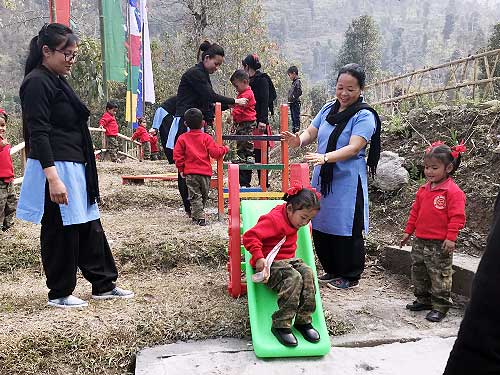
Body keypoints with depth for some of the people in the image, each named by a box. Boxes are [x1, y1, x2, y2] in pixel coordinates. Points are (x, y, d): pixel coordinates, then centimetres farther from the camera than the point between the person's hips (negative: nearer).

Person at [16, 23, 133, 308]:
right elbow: (38, 134, -19)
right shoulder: (37, 83, -12)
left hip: (75, 168, 9)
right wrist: (53, 178, -25)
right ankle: (59, 294, 17)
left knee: (90, 227, 13)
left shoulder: (58, 81, 16)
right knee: (60, 232, 2)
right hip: (54, 170, -9)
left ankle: (104, 285, 23)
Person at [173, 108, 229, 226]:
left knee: (195, 196, 1)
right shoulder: (206, 138, -1)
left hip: (190, 173, -1)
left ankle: (200, 217, -9)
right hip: (205, 172, 1)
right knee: (204, 195, 18)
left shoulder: (182, 138, 1)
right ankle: (196, 214, 29)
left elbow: (177, 155, -1)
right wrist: (225, 149, 14)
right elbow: (215, 153, -4)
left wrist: (181, 169, 10)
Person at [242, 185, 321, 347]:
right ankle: (280, 325, -26)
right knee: (294, 279, -32)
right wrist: (258, 258, -31)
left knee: (308, 273, -20)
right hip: (272, 263, -8)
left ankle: (303, 320, -12)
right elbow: (250, 237, -25)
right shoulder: (273, 220, -19)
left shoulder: (292, 219, 10)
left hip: (289, 260, 8)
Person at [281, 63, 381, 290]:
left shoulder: (364, 116, -10)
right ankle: (332, 270, 30)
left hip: (347, 182, -6)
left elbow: (353, 148, -22)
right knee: (320, 226, 12)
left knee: (345, 229, 1)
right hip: (322, 178, 7)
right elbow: (311, 132, 7)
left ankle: (350, 277, 19)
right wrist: (299, 140, -17)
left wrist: (325, 157, -37)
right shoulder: (328, 109, 9)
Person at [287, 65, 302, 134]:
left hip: (296, 103, -10)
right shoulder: (294, 82, 17)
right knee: (293, 118, 14)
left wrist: (293, 97, -16)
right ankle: (293, 130, 20)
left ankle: (297, 130, -6)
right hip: (292, 103, 10)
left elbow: (299, 92, -22)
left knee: (296, 117, -8)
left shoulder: (298, 82, -10)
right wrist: (289, 101, 13)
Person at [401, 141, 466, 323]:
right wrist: (408, 231, 17)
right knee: (418, 272, 16)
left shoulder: (453, 191, -13)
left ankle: (440, 306, 12)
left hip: (440, 245, -8)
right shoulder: (424, 189, 9)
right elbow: (415, 211, 17)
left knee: (440, 275, 1)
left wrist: (451, 238, -20)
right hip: (420, 241, 8)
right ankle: (423, 299, 31)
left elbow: (457, 217, -16)